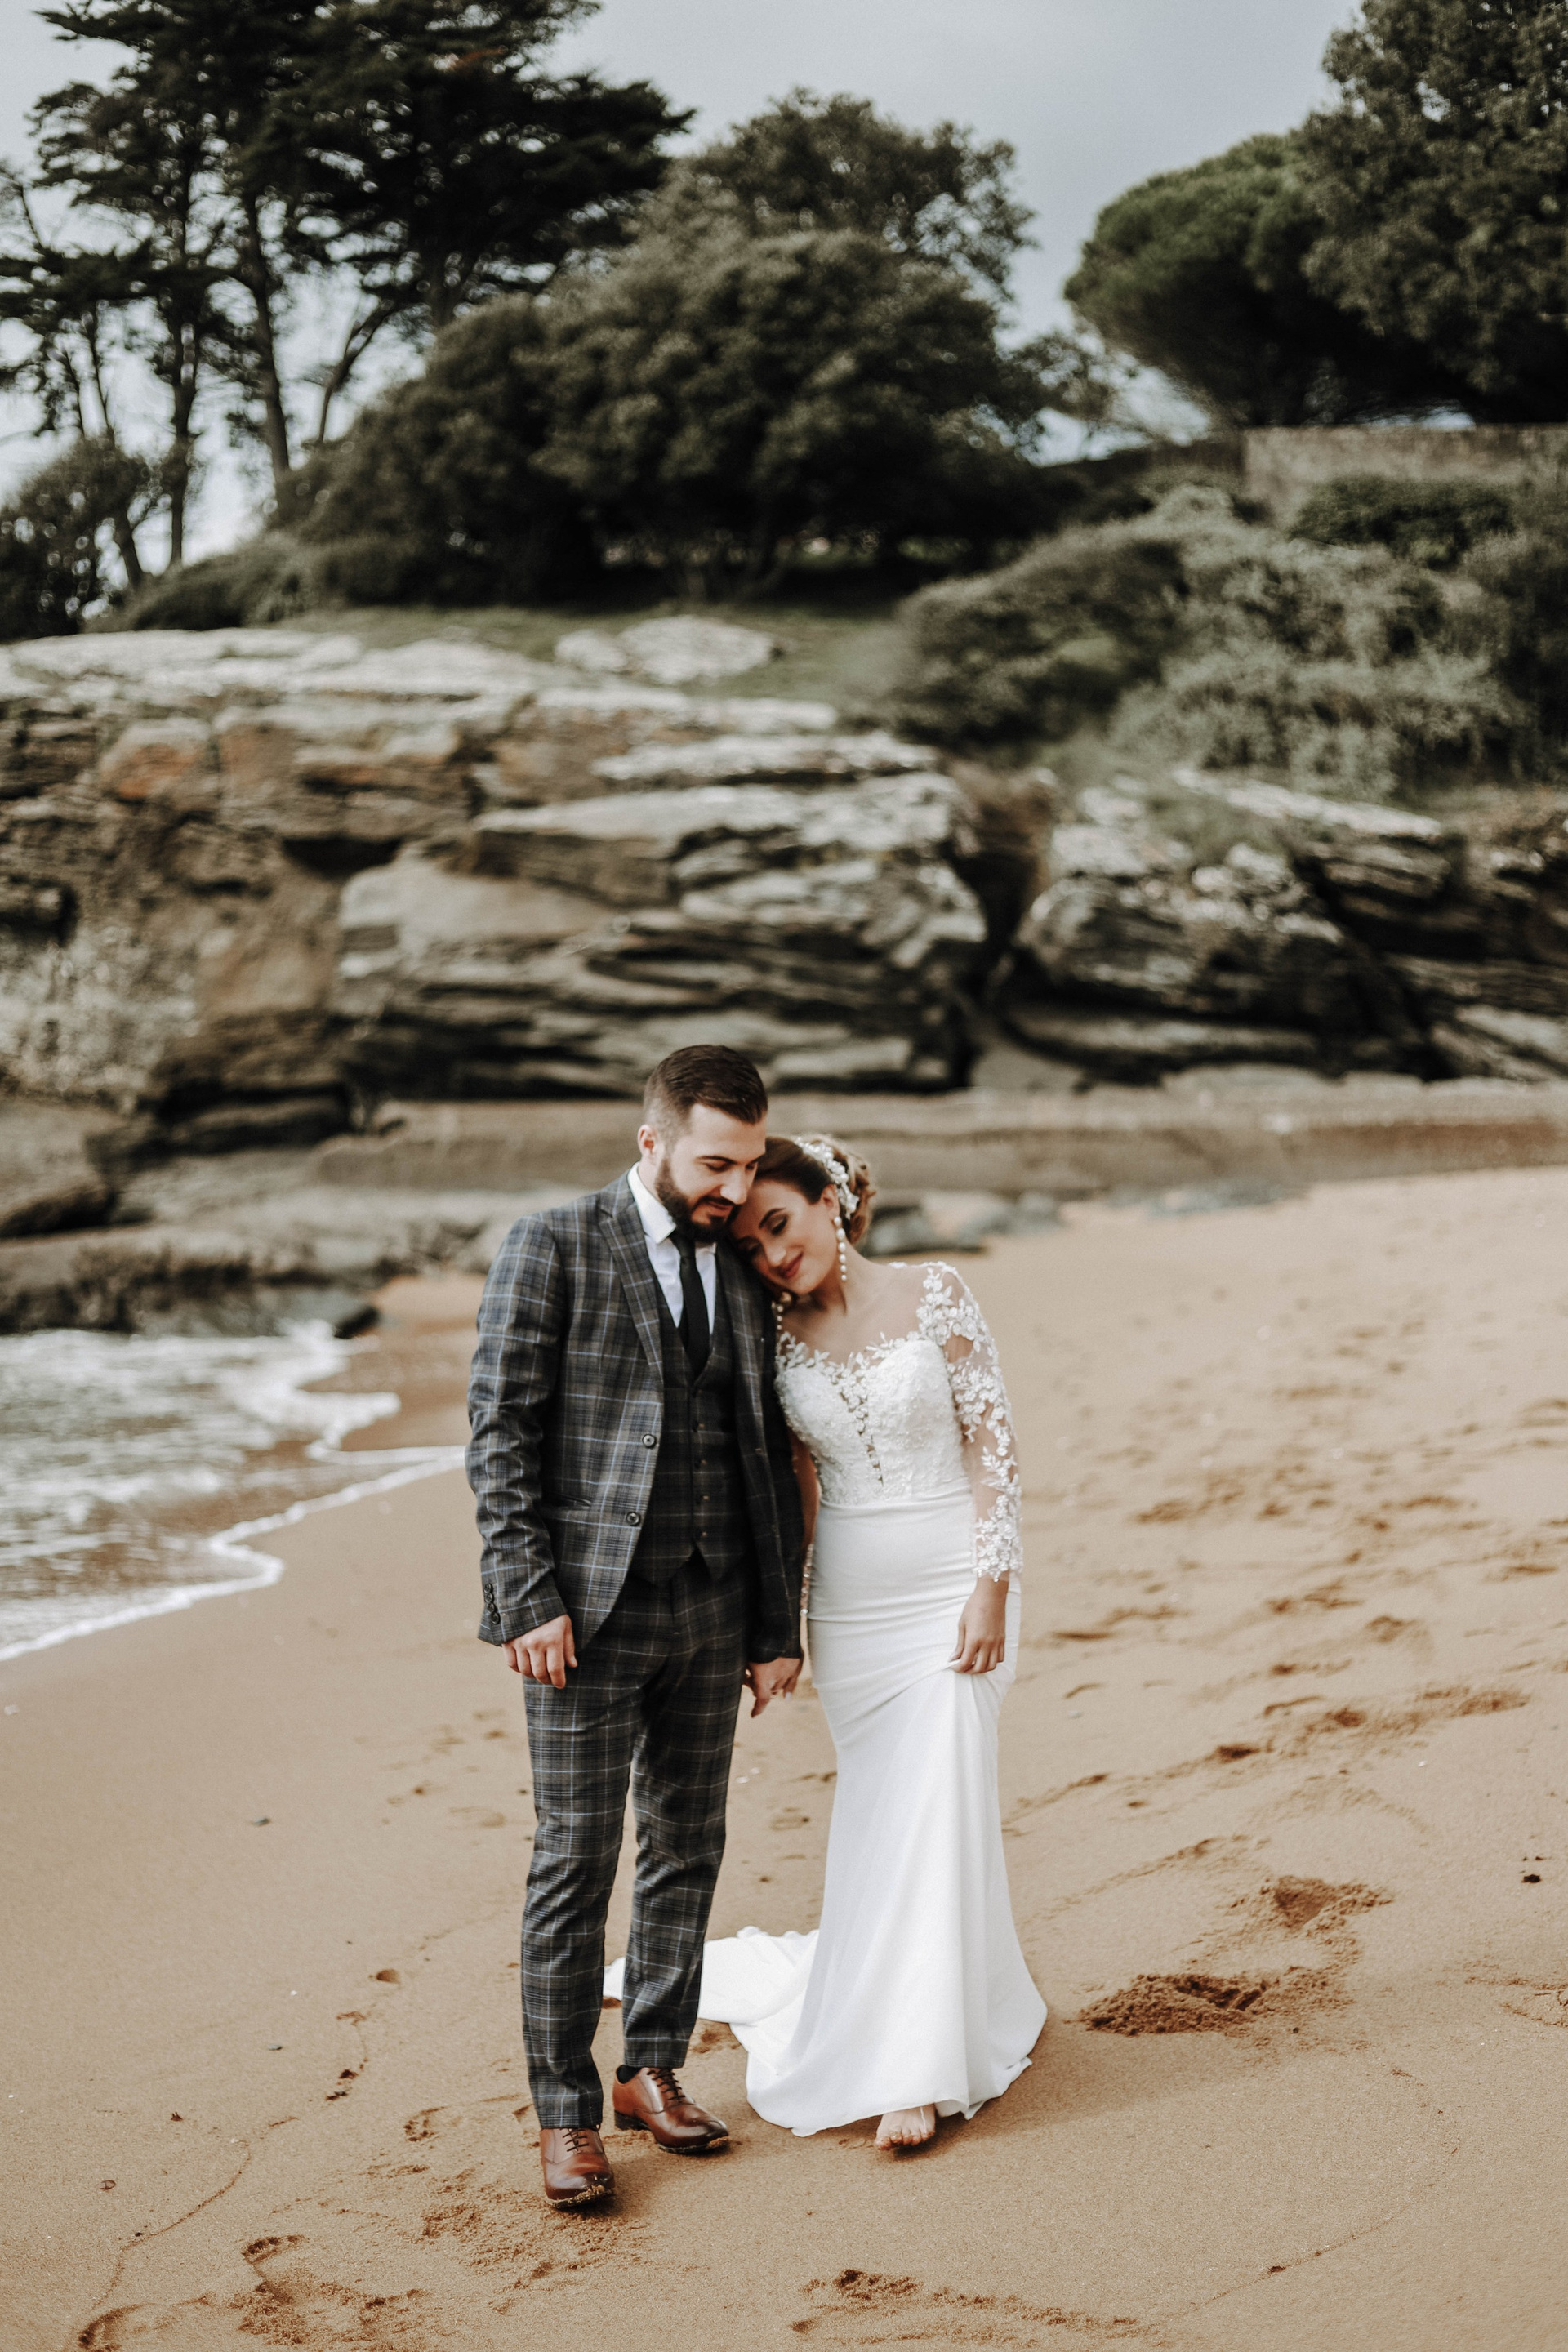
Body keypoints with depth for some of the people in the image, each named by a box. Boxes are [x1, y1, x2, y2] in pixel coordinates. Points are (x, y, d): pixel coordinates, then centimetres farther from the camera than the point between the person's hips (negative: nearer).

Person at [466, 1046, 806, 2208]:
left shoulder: (744, 1271, 10)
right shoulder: (552, 1248, -5)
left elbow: (768, 1459, 13)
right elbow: (501, 1431, -8)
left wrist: (778, 1623, 10)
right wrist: (530, 1599, -15)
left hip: (710, 1610, 5)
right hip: (588, 1611, -5)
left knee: (689, 1851, 12)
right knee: (577, 1862, -1)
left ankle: (655, 2071, 27)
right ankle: (567, 2112, 10)